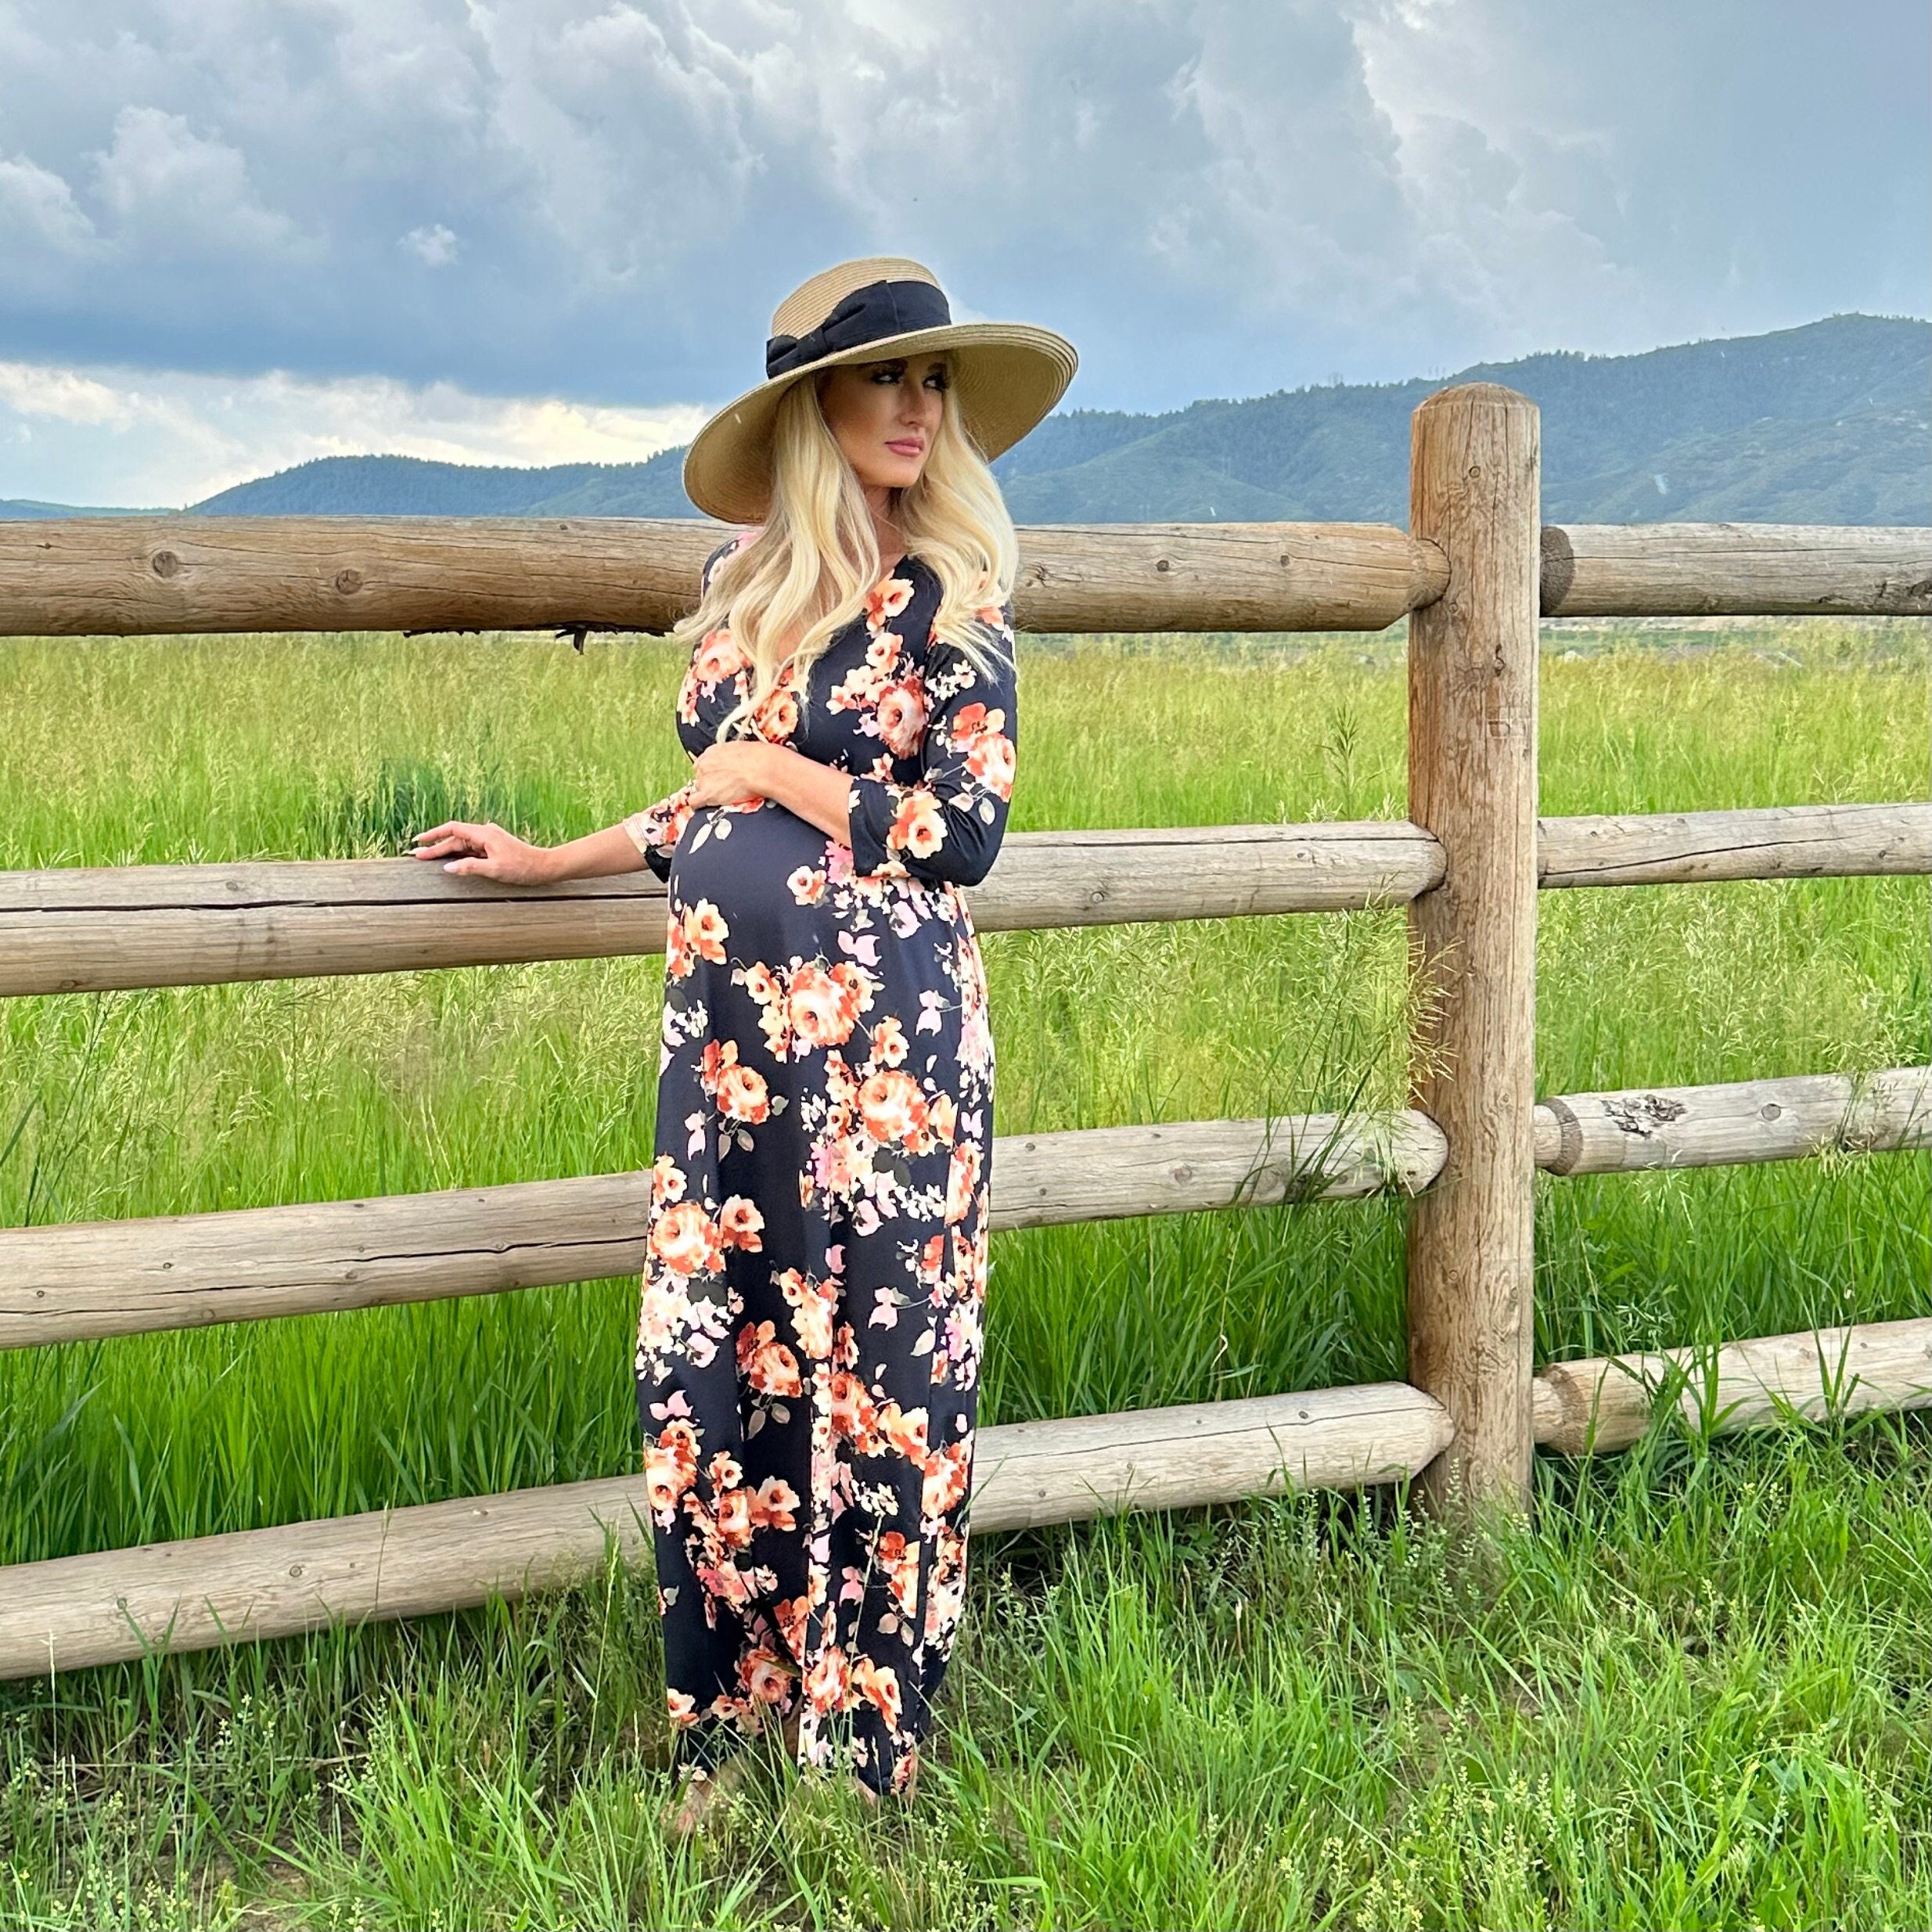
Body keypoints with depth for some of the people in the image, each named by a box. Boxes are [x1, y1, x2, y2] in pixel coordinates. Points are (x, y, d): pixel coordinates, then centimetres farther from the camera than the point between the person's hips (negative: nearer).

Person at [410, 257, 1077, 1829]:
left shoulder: (952, 597, -2)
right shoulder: (750, 584, 11)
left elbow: (963, 834, -9)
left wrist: (774, 770, -7)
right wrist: (552, 858, 23)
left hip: (883, 1038, -5)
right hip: (728, 1031, 5)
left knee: (873, 1374, 1)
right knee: (707, 1372, 6)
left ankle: (863, 1754, 16)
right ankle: (732, 1733, 22)